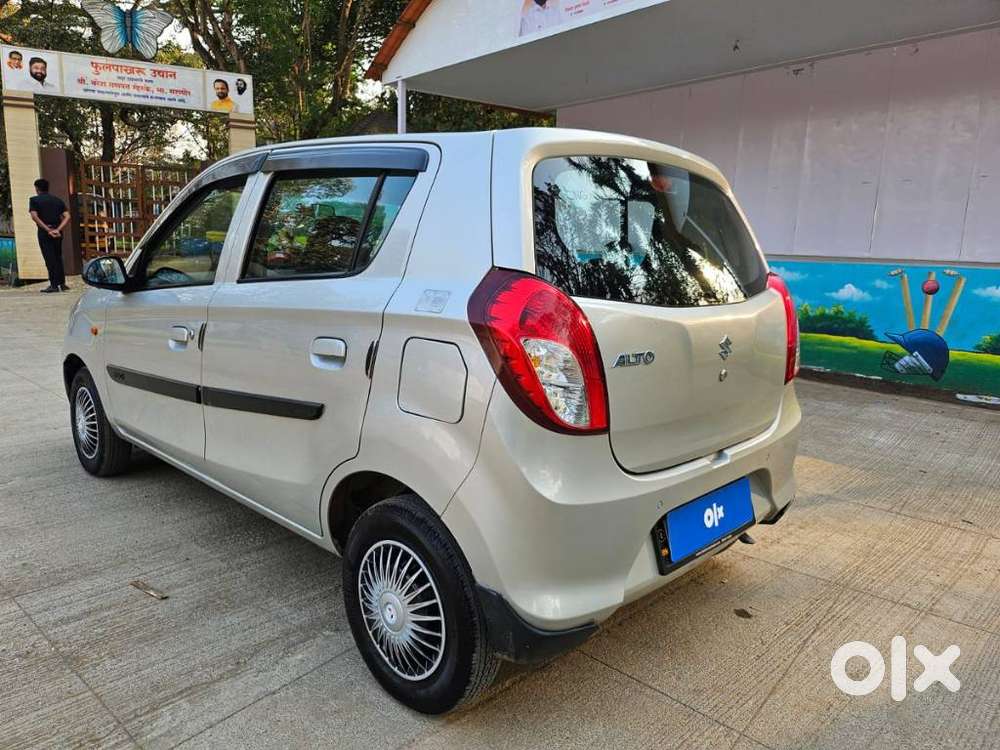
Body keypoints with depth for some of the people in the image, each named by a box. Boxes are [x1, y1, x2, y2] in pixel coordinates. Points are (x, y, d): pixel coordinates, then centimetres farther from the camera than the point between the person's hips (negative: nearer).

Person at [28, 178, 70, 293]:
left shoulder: (34, 200, 0)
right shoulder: (58, 200, 11)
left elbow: (34, 217, -14)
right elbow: (67, 217, 0)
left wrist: (47, 230, -14)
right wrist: (58, 229, -8)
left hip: (44, 233, -4)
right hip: (57, 233, 4)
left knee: (50, 259, -3)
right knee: (58, 258, 13)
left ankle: (54, 285, -5)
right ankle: (62, 283, 12)